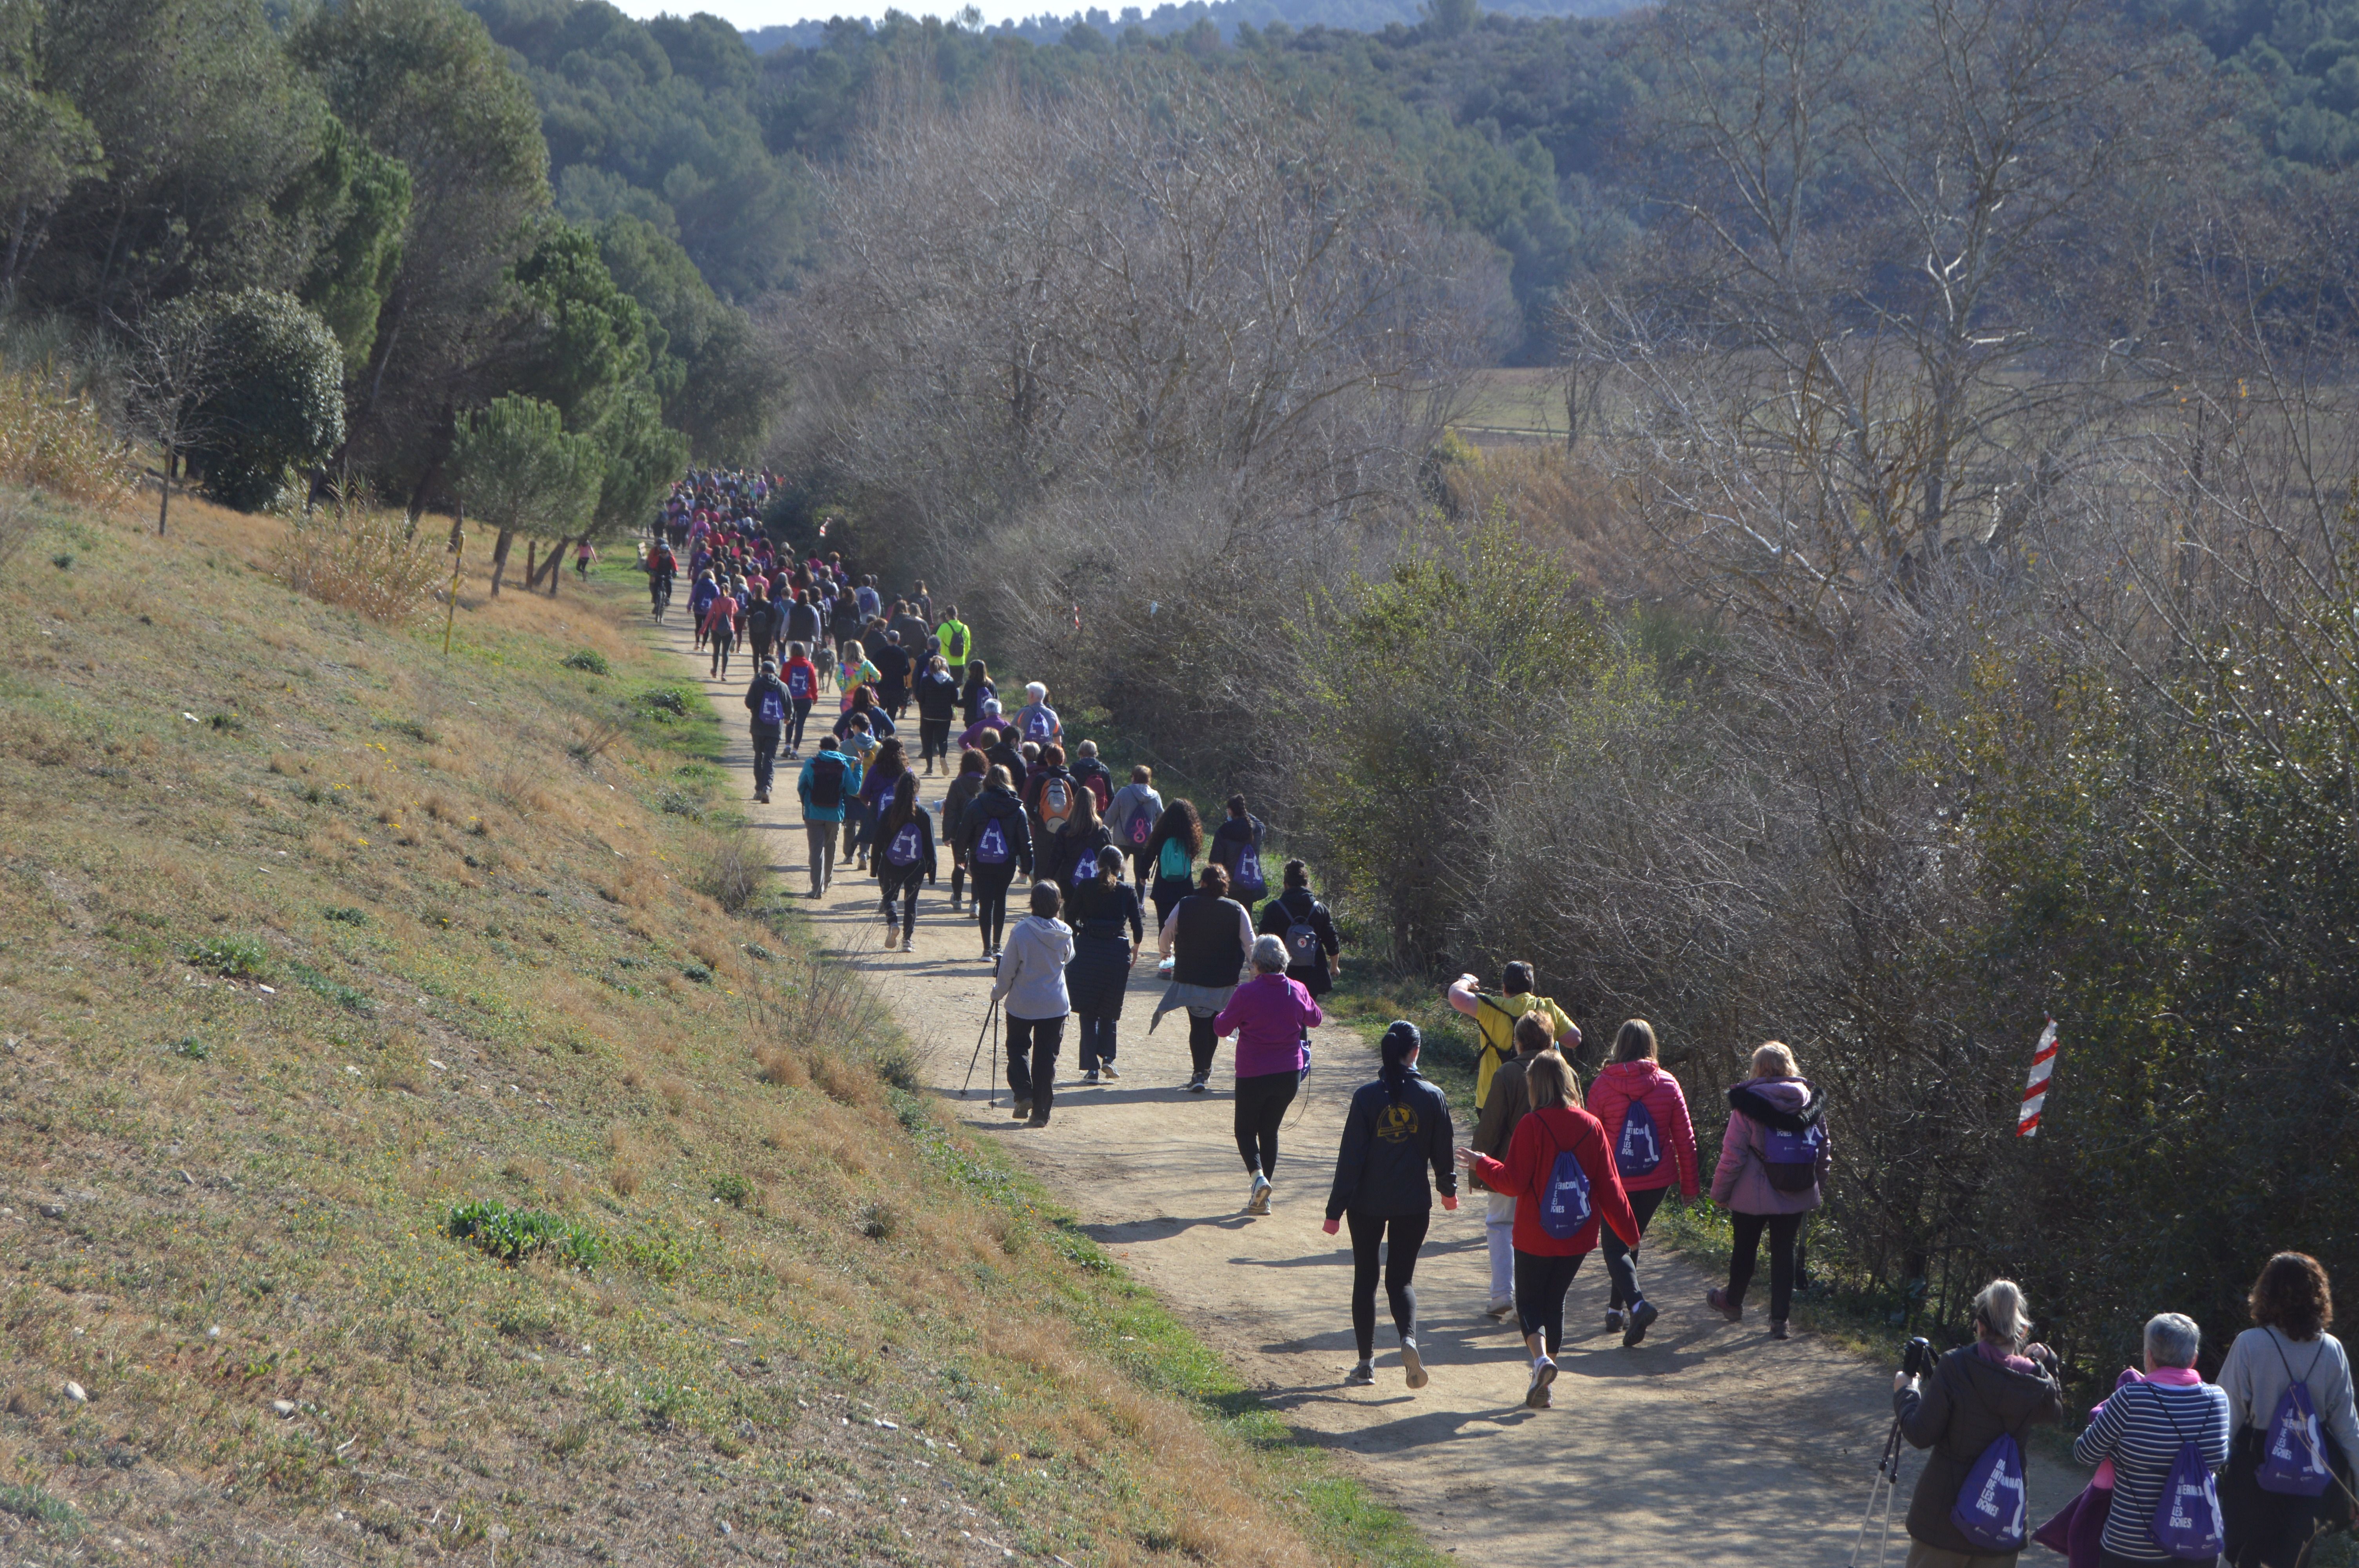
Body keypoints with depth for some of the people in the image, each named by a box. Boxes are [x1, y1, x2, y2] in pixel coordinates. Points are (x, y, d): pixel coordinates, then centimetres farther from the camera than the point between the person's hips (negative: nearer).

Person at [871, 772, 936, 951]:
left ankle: (892, 923, -12)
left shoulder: (889, 812, -8)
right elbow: (930, 844, -2)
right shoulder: (924, 814, -6)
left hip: (891, 865, -1)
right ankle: (907, 938, 11)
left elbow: (879, 841, -3)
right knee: (911, 900, 14)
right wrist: (931, 868, 7)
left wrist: (876, 864, 5)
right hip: (916, 867, 1)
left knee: (889, 896, 16)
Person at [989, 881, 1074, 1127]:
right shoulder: (1064, 934, -6)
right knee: (1046, 1056, 8)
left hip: (1022, 1004, -2)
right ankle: (1040, 1113, 7)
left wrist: (998, 993, 8)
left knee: (1018, 1047, 18)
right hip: (1056, 1005, 2)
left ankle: (1023, 1094, -1)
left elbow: (1008, 969, -8)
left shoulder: (1021, 931, -15)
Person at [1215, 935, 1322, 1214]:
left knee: (1246, 1129, 12)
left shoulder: (1247, 993, -15)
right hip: (1289, 1075, 4)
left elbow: (1222, 1029, -6)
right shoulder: (1297, 991, -3)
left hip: (1252, 1075, -4)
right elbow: (1316, 1019, 17)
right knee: (1269, 1130, 16)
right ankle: (1262, 1199, 13)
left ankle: (1257, 1174, -16)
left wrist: (1225, 1014, 15)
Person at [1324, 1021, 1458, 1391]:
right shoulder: (1432, 1097, -5)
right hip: (1413, 1204, 1)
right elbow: (1442, 1152, 6)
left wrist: (1336, 1209, -4)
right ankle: (1409, 1337, -23)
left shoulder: (1366, 1097, -9)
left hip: (1367, 1205, -1)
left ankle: (1365, 1364, 13)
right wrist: (1448, 1189, 25)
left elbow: (1351, 1156, -8)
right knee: (1401, 1279, 7)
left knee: (1365, 1279, 12)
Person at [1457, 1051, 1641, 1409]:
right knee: (1555, 1301, 17)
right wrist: (1628, 1230, 9)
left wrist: (1482, 1165, 3)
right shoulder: (1591, 1127, -2)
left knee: (1529, 1300, 12)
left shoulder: (1532, 1126, -15)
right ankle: (1543, 1387, 17)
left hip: (1536, 1236, -4)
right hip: (1578, 1237, 4)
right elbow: (1610, 1185, 1)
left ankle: (1541, 1358, -16)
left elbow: (1514, 1182, -14)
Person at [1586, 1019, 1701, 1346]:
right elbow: (1685, 1138, 1)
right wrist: (1689, 1185, 10)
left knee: (1614, 1246, 3)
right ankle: (1617, 1307, 28)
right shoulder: (1667, 1085, -3)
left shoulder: (1603, 1085, -10)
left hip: (1617, 1180, -3)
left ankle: (1638, 1303, -20)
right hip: (1658, 1180, 3)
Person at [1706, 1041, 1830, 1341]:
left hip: (1753, 1195, -3)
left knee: (1745, 1248, 16)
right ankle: (1779, 1318, 6)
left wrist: (1720, 1192, -2)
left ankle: (1733, 1302, 37)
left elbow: (1733, 1155, -12)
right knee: (1784, 1251, 10)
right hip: (1797, 1197, 3)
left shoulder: (1748, 1105, -13)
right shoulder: (1812, 1104, 1)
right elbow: (1823, 1151, 9)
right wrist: (1815, 1184, 21)